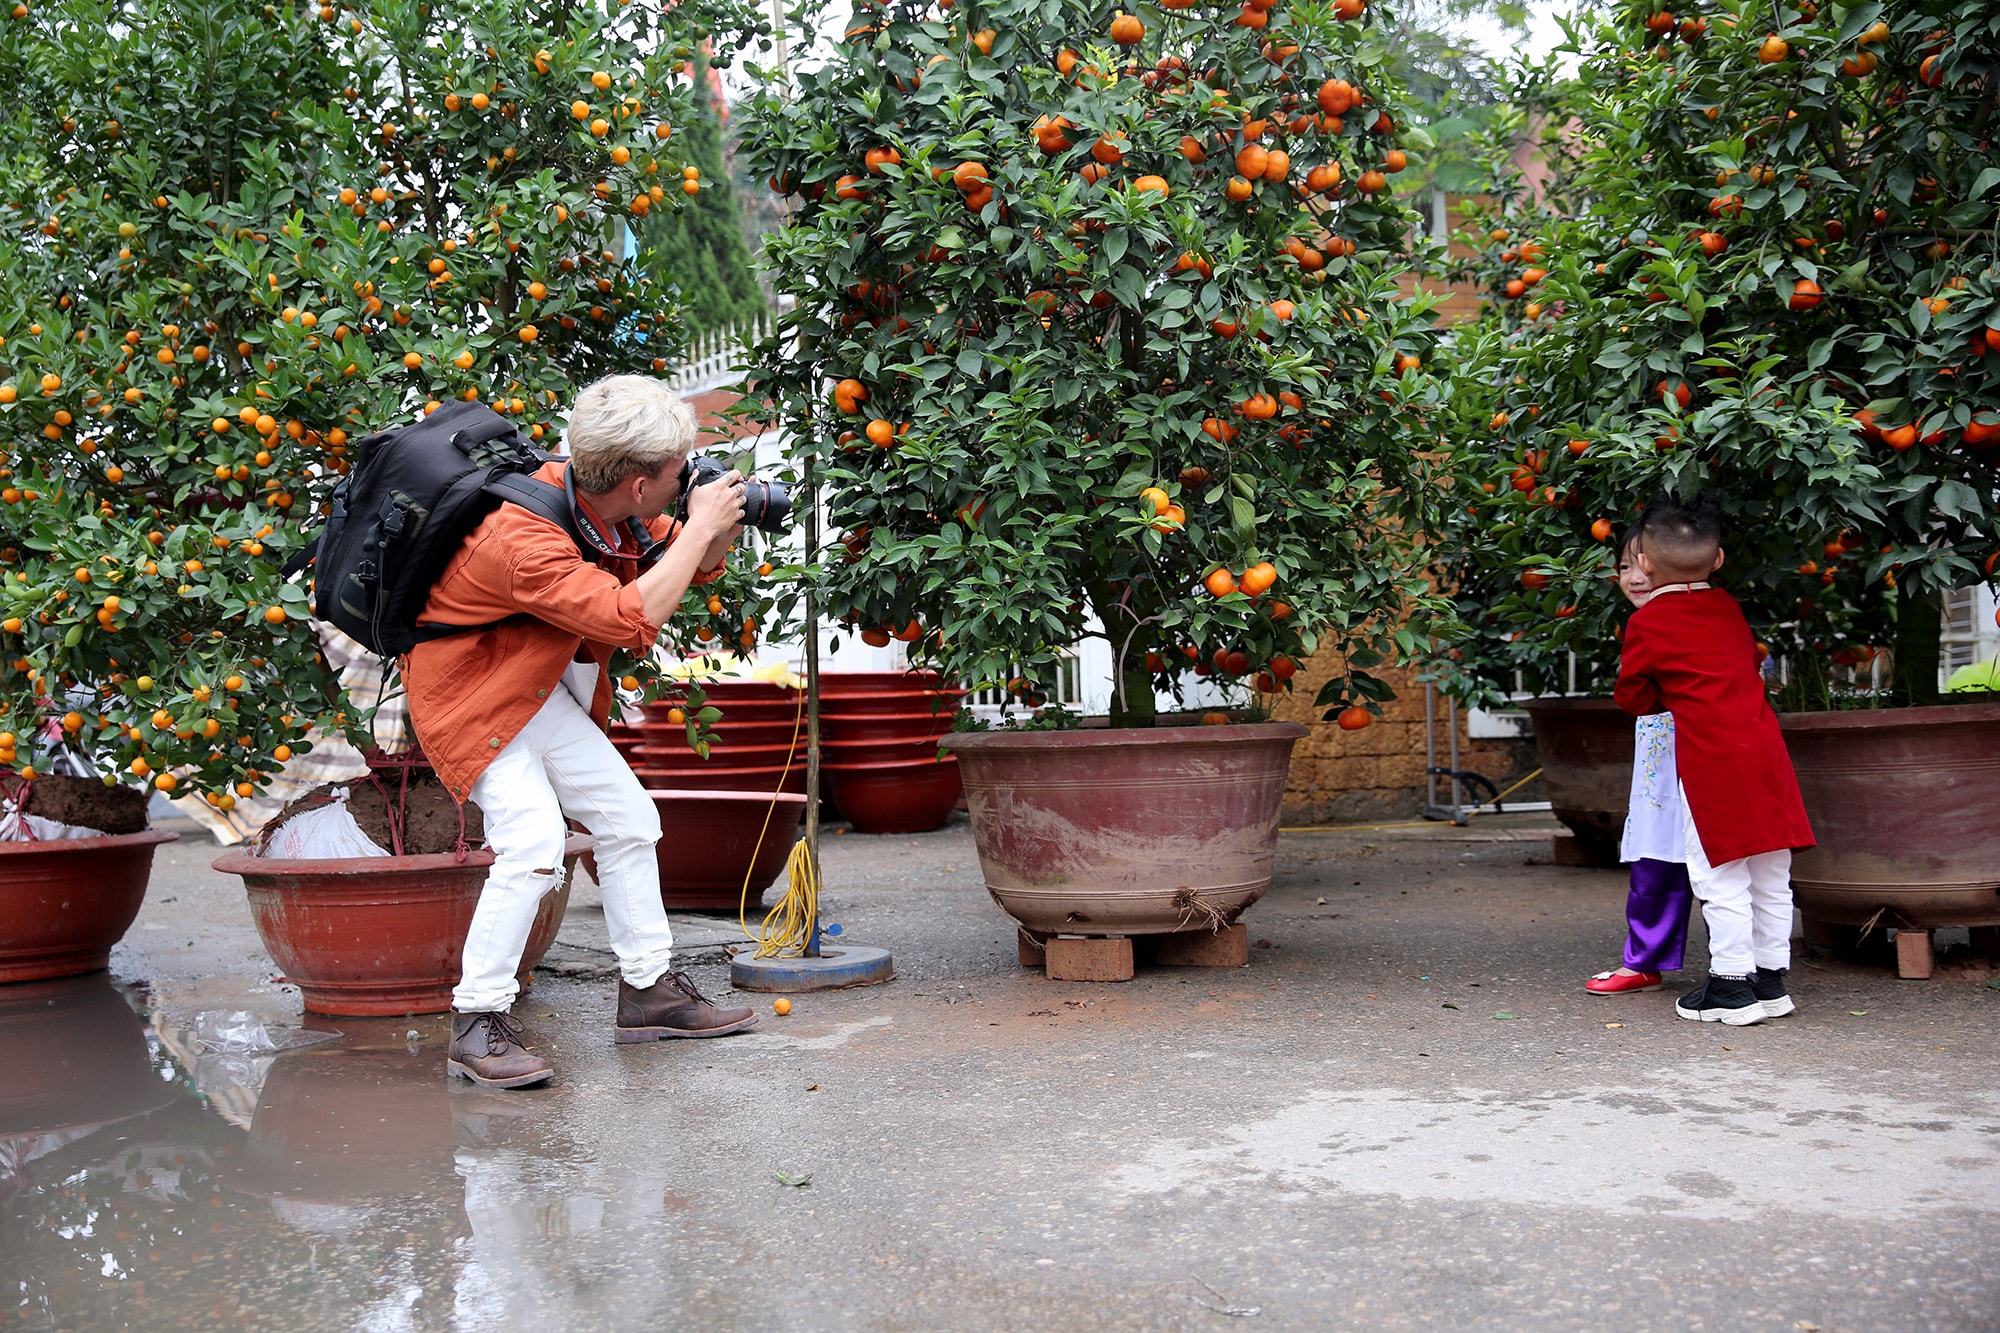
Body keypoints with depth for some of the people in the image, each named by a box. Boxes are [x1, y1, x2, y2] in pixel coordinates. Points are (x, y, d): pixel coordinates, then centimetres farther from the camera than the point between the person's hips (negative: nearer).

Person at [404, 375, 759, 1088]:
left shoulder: (604, 503, -7)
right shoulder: (521, 538, -34)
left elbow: (694, 568, 9)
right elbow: (630, 619, -42)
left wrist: (718, 532, -14)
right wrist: (700, 526, -33)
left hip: (543, 691, 9)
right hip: (471, 694, -9)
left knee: (629, 819, 7)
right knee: (534, 840, -24)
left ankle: (650, 988, 18)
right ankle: (477, 1022, -13)